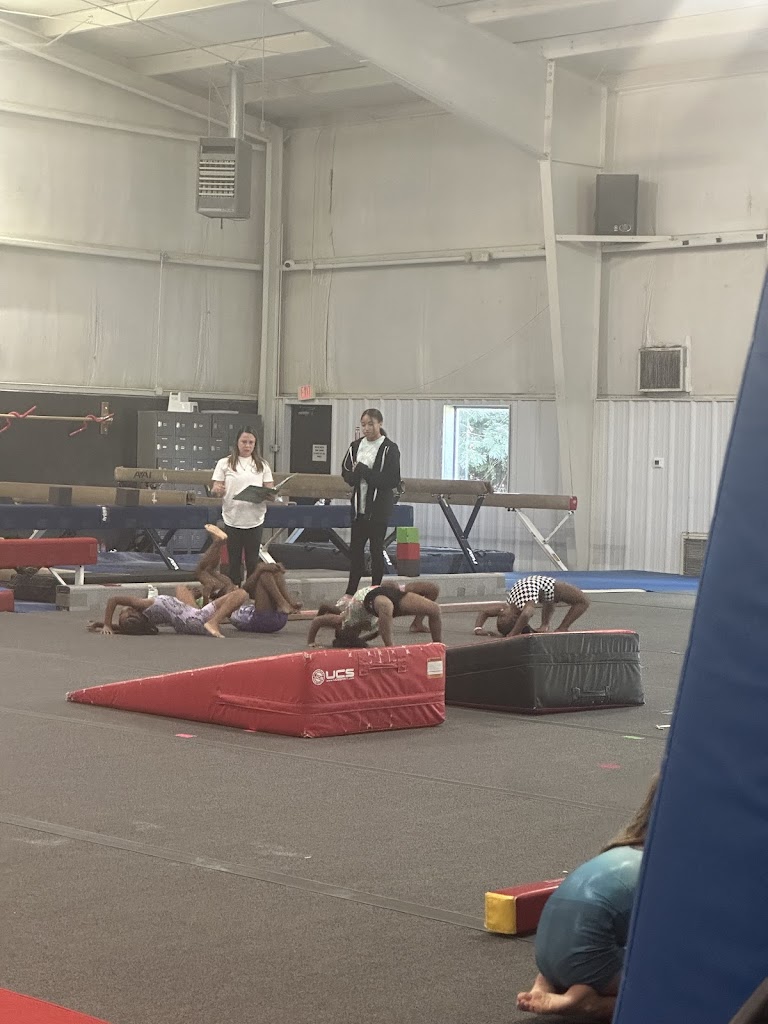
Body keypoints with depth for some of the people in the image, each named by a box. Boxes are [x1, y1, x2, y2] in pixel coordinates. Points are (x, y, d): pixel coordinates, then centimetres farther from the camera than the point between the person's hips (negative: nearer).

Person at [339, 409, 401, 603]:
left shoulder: (389, 449, -9)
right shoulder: (356, 446, 8)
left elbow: (391, 479, -16)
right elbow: (346, 473, 10)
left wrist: (362, 471, -17)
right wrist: (357, 474, -14)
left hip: (380, 506, -5)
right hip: (359, 504, 5)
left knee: (376, 548, 1)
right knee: (355, 548, 7)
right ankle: (350, 592, 13)